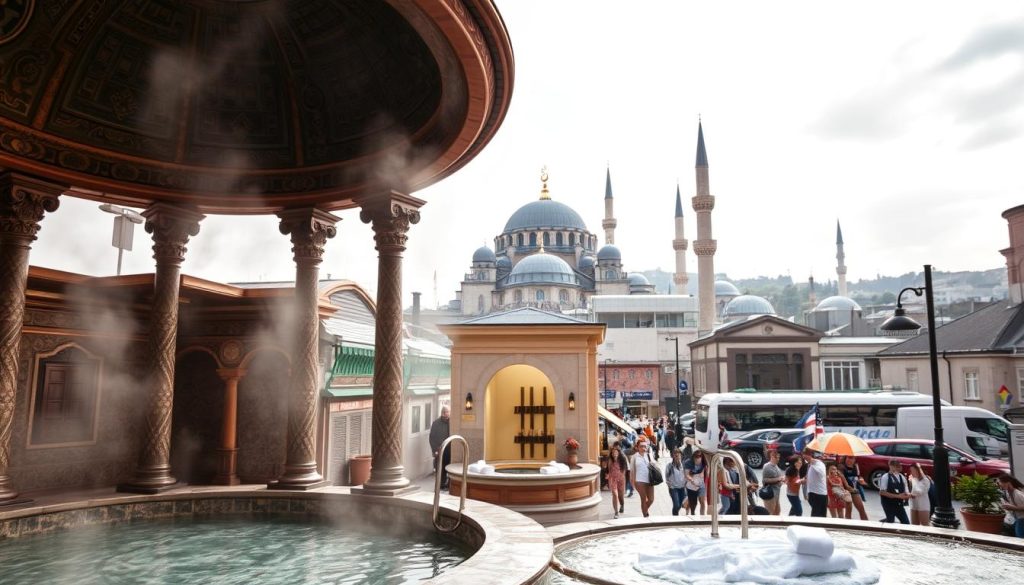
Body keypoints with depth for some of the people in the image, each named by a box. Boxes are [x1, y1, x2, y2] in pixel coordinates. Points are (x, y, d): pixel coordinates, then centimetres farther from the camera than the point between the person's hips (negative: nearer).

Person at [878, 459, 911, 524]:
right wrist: (897, 496, -22)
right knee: (890, 522, -1)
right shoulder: (885, 477, -12)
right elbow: (882, 492, -17)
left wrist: (907, 495, -16)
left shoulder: (902, 477, 6)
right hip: (889, 505, -6)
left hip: (899, 504, 6)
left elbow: (906, 491, 9)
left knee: (906, 523, 4)